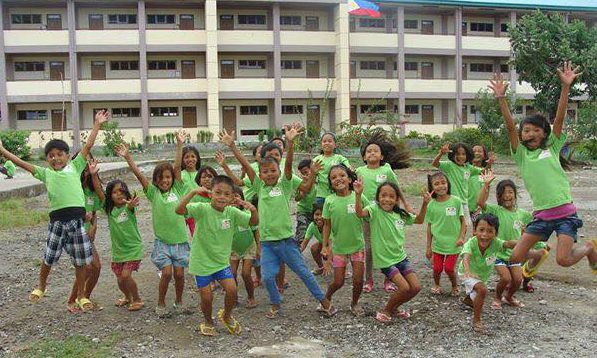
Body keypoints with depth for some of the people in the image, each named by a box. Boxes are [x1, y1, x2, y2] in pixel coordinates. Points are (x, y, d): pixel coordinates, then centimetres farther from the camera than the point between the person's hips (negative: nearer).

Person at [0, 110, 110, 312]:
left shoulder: (75, 167, 9)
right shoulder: (46, 173, 12)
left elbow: (88, 146, 6)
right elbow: (23, 164, 11)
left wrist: (97, 125, 2)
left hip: (77, 218, 0)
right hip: (57, 219, 1)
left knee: (82, 260, 6)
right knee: (49, 257, 11)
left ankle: (81, 295, 22)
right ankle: (41, 286, 40)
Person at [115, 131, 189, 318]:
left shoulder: (177, 190, 2)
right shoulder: (153, 192, 1)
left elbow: (177, 167, -5)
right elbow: (139, 175, -7)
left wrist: (179, 145, -12)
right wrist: (128, 157, -15)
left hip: (180, 239, 1)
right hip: (162, 241, -1)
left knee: (179, 273, 3)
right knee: (166, 272, -9)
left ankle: (179, 302, 26)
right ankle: (161, 304, 12)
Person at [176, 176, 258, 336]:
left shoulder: (232, 212, -8)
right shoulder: (202, 209, -20)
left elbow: (253, 222, -7)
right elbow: (179, 210, -33)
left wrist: (253, 210, -28)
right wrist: (193, 192, -43)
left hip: (222, 261, 3)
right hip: (201, 261, -3)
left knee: (231, 290, -7)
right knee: (207, 297, 3)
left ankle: (227, 316, 25)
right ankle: (208, 322, 36)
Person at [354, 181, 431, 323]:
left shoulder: (400, 214, 1)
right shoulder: (375, 210, -15)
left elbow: (419, 220, 16)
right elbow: (360, 213, -36)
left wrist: (425, 204, 1)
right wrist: (358, 195, -53)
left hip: (401, 256, 6)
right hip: (384, 259, -6)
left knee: (416, 287, 3)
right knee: (404, 287, -16)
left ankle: (394, 308, 27)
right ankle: (385, 311, 10)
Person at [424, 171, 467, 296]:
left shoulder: (456, 201, -8)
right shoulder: (431, 205, -4)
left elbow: (463, 221, 0)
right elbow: (429, 227, 3)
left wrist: (461, 237, -11)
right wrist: (428, 247, 6)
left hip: (453, 243, -1)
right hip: (437, 243, 2)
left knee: (449, 269, -1)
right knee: (437, 268, 6)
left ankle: (455, 286, 29)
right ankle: (436, 285, 37)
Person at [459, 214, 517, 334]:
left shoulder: (495, 243, -32)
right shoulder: (471, 243, -38)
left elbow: (507, 244, -51)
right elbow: (466, 257, -56)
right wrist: (467, 272, -76)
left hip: (483, 274, 5)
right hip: (469, 274, -5)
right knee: (482, 289, -32)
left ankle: (469, 298, 69)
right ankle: (476, 321, -15)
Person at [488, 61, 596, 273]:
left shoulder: (552, 148, 4)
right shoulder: (521, 154, 6)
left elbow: (559, 118, -6)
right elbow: (510, 126, -5)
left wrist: (565, 87, -16)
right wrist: (501, 98, -15)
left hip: (564, 211, -3)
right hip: (541, 215, 3)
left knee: (563, 260, -15)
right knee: (515, 258, 0)